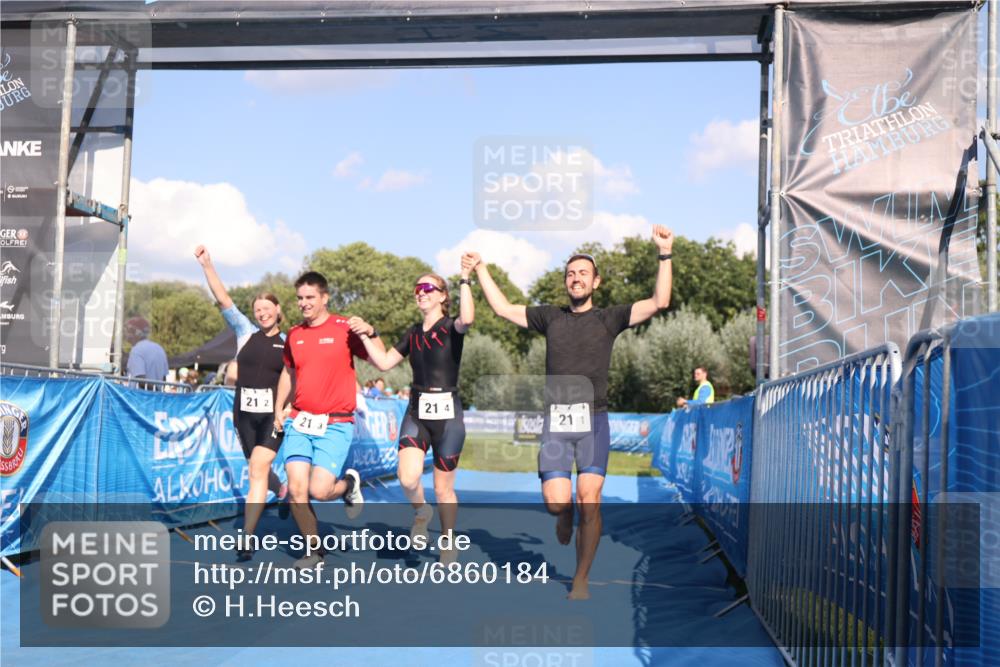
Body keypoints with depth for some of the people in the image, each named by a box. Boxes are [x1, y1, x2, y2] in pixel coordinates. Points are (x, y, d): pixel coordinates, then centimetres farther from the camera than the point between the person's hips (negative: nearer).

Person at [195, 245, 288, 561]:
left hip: (273, 415, -3)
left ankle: (247, 537, -14)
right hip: (244, 413, 3)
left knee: (258, 469, -15)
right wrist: (207, 265, -11)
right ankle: (281, 490, 52)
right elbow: (223, 298, -3)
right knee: (258, 470, 18)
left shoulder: (289, 342, 2)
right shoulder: (246, 331, 4)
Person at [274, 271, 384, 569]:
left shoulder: (345, 328, -5)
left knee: (319, 491, -14)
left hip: (335, 424, -4)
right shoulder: (294, 335, 10)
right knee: (296, 489, -5)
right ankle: (313, 548, 15)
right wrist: (279, 408, 25)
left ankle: (349, 483, 22)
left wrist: (371, 333, -21)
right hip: (299, 421, 4)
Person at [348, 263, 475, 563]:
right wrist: (365, 335, 4)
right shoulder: (413, 333, 12)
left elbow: (467, 319, -29)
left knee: (443, 488, 4)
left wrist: (465, 279, -29)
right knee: (408, 477, -19)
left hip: (447, 413, -4)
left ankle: (448, 548, 21)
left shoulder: (451, 328, -4)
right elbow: (384, 362, 11)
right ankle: (421, 511, 14)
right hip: (416, 412, 4)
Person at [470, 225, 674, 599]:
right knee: (556, 503, -9)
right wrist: (480, 269, 21)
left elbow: (660, 302, 0)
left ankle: (581, 581, 2)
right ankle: (566, 514, 30)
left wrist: (665, 254, -5)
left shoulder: (609, 319, 9)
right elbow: (503, 308, 22)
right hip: (556, 422, 1)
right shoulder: (550, 317, 15)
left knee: (589, 501, -10)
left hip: (593, 421, -1)